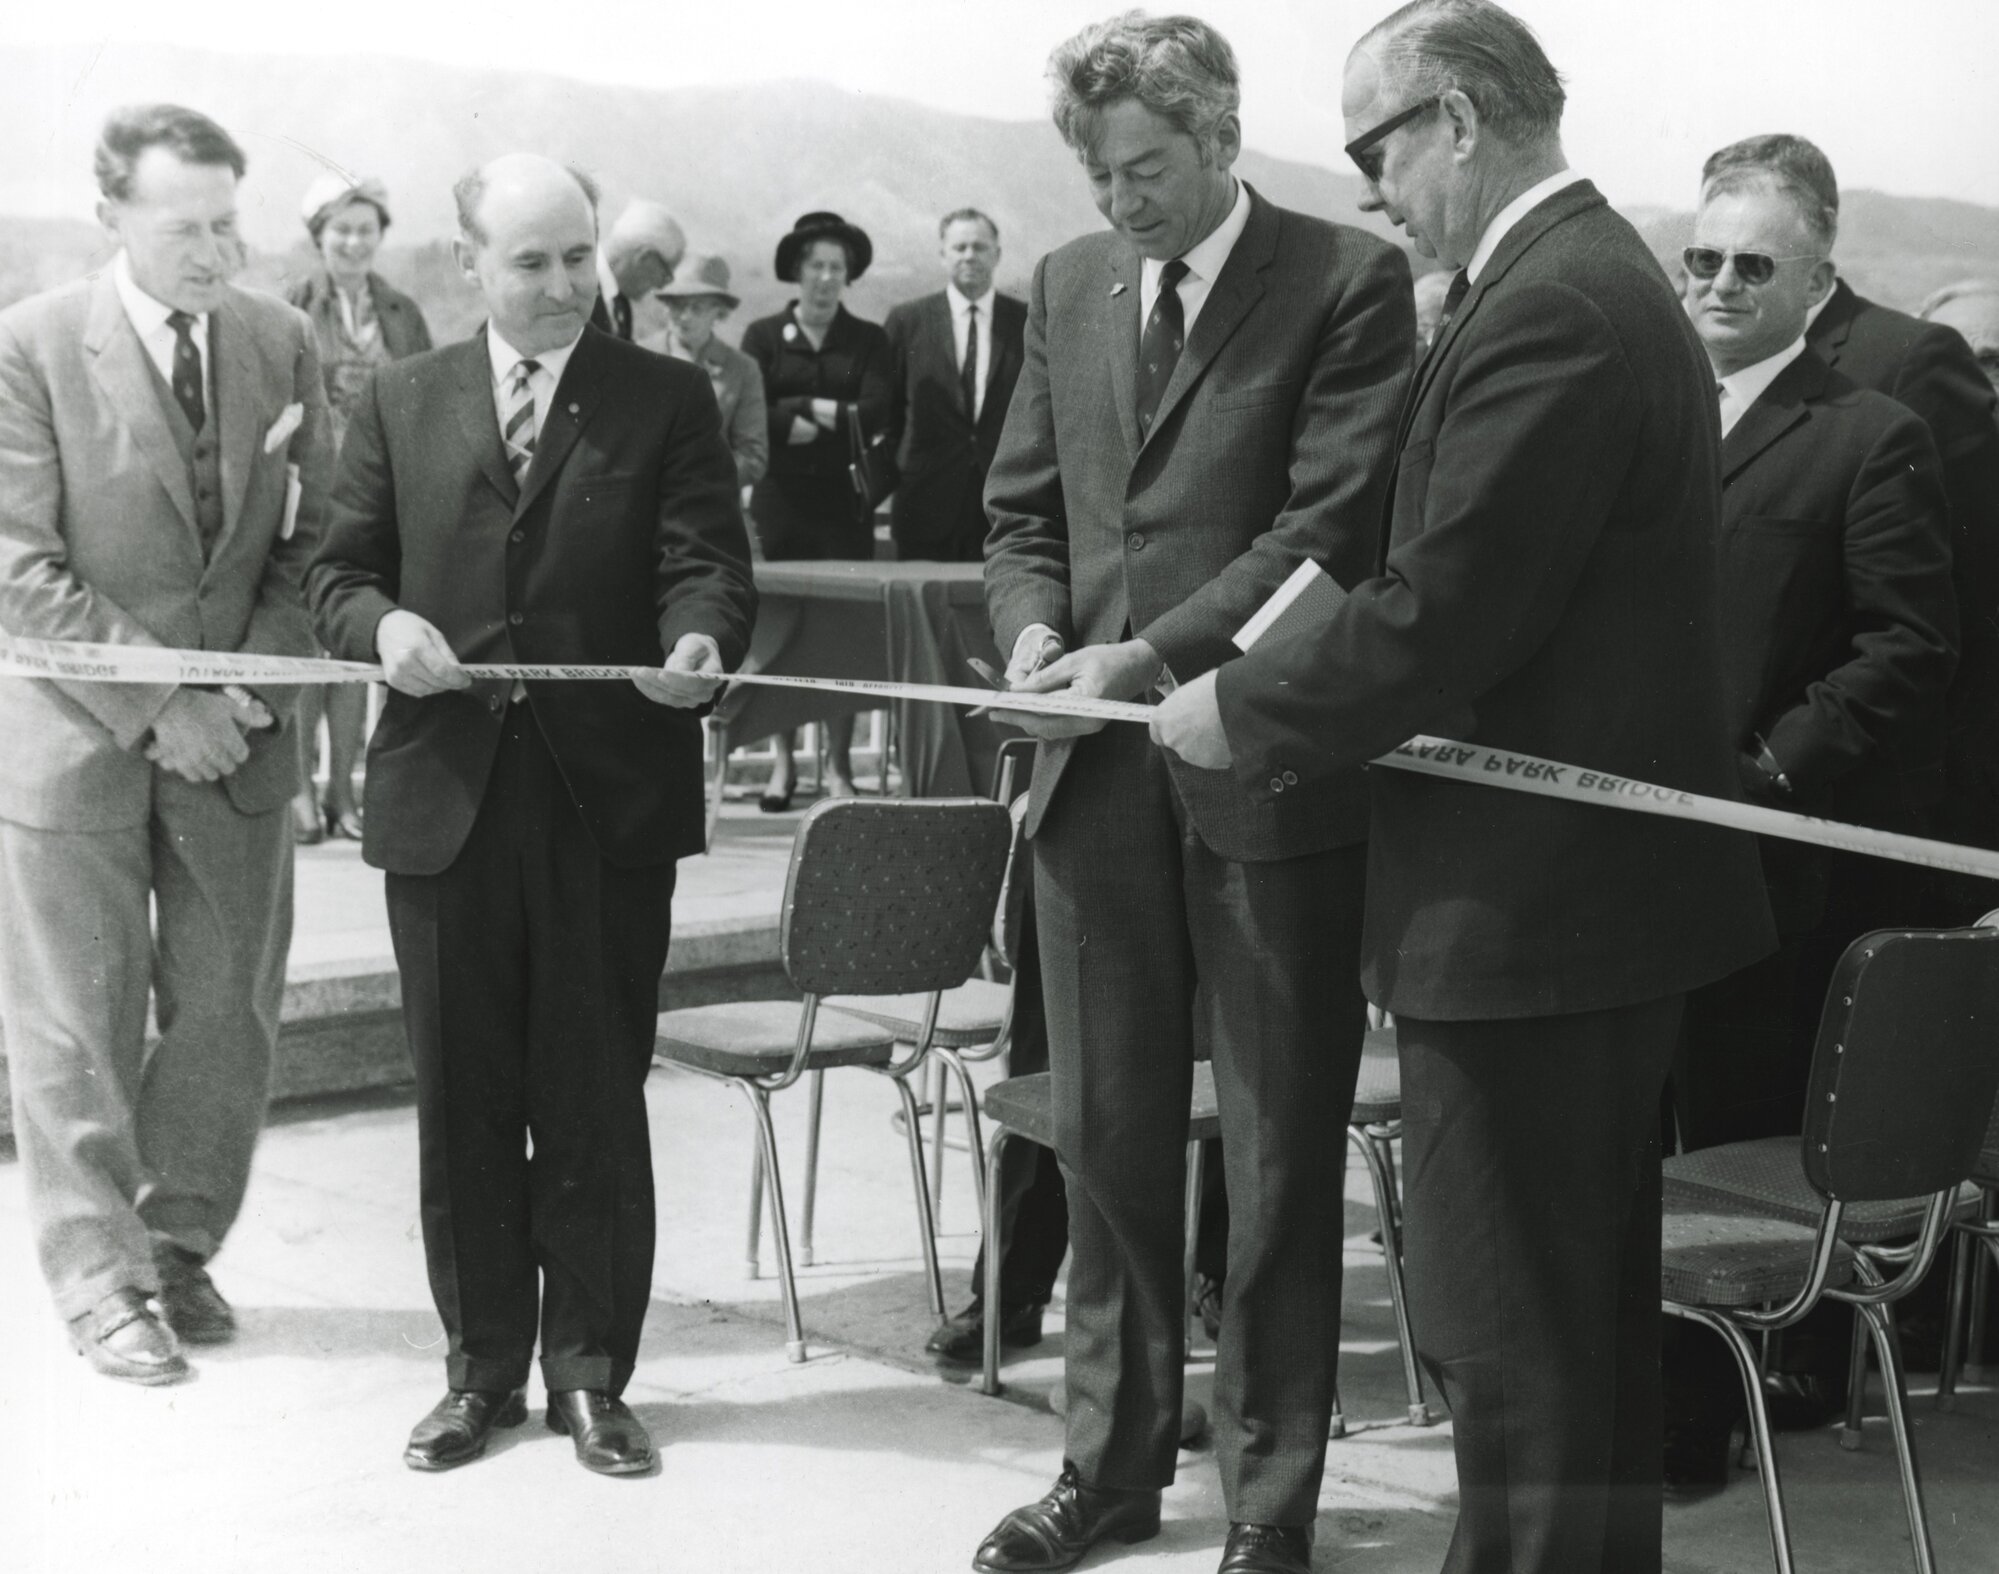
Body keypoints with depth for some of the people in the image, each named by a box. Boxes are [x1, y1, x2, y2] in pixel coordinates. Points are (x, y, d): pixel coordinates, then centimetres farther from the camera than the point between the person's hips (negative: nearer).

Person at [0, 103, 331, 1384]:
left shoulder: (282, 341, 2)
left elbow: (312, 538, 6)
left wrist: (256, 685, -8)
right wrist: (153, 702, -15)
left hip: (237, 734, 4)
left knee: (233, 1009, 9)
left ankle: (180, 1246, 26)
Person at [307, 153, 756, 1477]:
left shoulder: (668, 400, 4)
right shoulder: (400, 404, 11)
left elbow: (709, 565, -4)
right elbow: (338, 573, 12)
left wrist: (700, 640, -26)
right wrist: (383, 624, -11)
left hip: (610, 793, -2)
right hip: (445, 789, 2)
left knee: (596, 1098, 4)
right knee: (463, 1101, 9)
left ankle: (590, 1369, 17)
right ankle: (483, 1367, 22)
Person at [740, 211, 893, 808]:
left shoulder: (868, 340, 11)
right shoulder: (763, 337, 9)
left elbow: (876, 414, -4)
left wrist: (802, 414, -8)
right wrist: (832, 415, -9)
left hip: (844, 506, 0)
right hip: (780, 505, 0)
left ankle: (839, 764, 2)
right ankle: (783, 762, 6)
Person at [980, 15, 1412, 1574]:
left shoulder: (1349, 282, -5)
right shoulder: (1068, 285, 12)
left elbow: (1332, 524, -13)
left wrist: (1153, 655, -18)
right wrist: (1036, 629, -4)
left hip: (1268, 772, -5)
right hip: (1099, 764, 5)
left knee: (1280, 1153, 5)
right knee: (1106, 1138, 12)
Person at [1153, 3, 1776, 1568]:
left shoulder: (1547, 308, -19)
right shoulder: (1602, 276, 14)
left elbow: (1441, 615, -23)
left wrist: (1241, 710, -10)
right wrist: (1279, 701, 11)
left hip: (1526, 902, -11)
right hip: (1596, 875, 11)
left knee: (1504, 1333, -1)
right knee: (1586, 1307, 20)